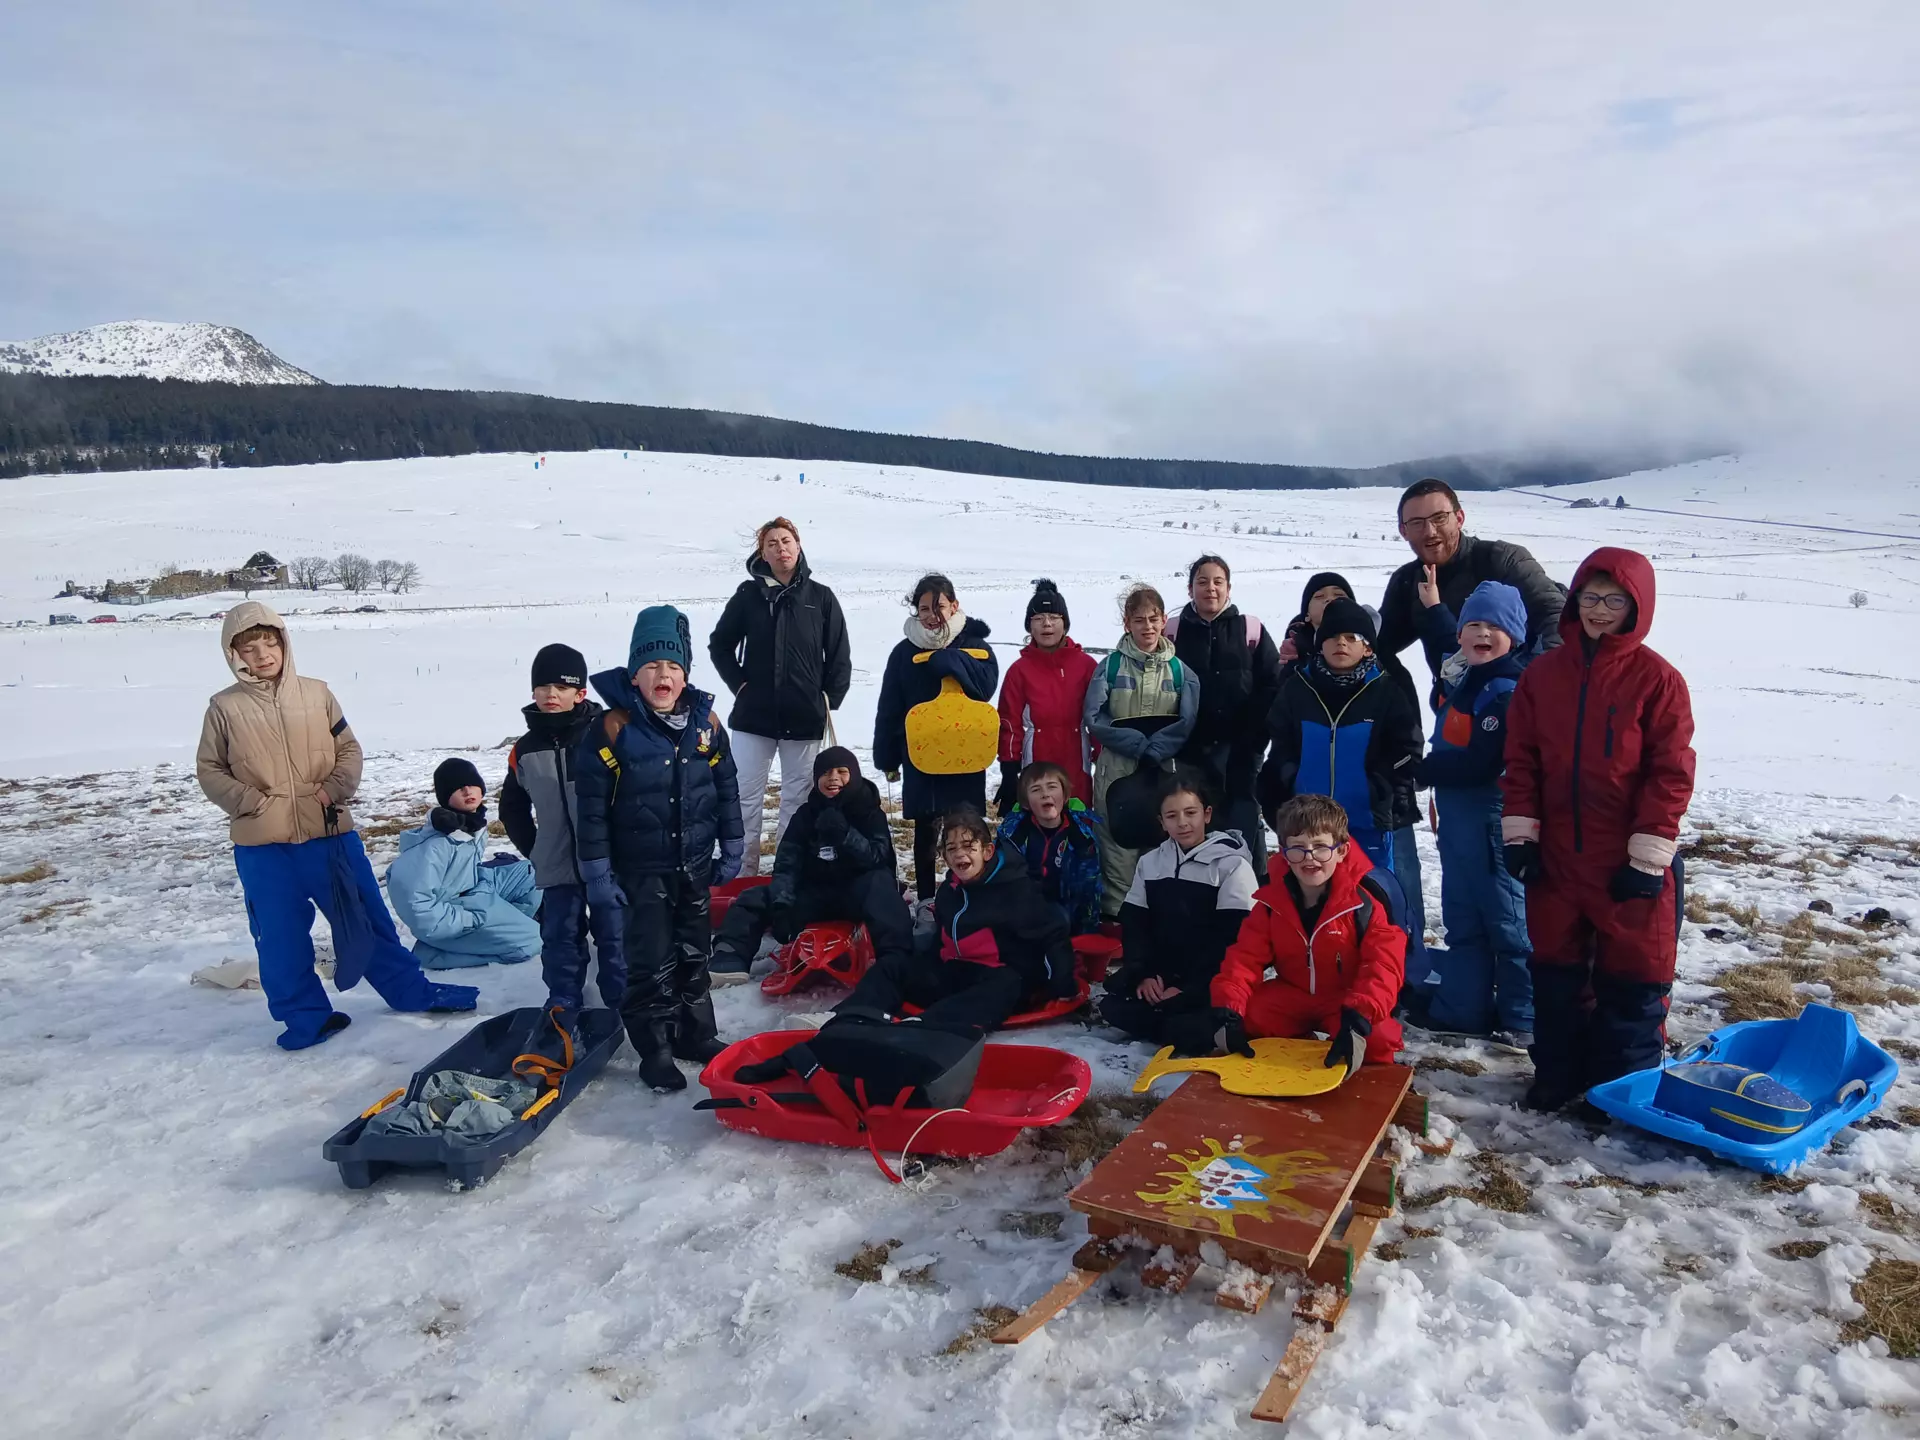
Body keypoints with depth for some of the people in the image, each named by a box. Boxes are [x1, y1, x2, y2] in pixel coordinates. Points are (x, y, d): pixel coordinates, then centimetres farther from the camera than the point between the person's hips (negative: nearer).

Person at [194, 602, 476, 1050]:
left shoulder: (315, 693, 1)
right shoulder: (225, 708, -1)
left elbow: (349, 748, 7)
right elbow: (209, 770, 5)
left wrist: (335, 789, -9)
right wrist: (251, 802, -9)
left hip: (330, 832, 0)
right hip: (263, 846, 0)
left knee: (367, 919, 9)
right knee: (281, 936, 7)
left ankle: (411, 990, 22)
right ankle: (306, 1015, 23)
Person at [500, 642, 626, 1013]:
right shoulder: (526, 749, 3)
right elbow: (512, 807, 16)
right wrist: (533, 849, 11)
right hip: (556, 868, 3)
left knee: (614, 934, 8)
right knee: (560, 938, 10)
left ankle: (622, 1001, 22)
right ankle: (564, 1004, 24)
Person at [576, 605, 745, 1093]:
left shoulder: (705, 721, -3)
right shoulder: (614, 727, -15)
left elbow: (725, 786, 7)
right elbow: (591, 802, -12)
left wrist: (733, 847, 8)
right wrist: (596, 870, -11)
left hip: (695, 865, 4)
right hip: (641, 870, -4)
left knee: (693, 953, 17)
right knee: (651, 961, 0)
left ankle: (696, 1034, 33)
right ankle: (654, 1051, 15)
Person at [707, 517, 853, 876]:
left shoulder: (821, 597, 0)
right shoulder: (748, 594, 1)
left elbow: (840, 657, 4)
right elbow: (720, 644, 9)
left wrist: (829, 699, -1)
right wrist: (739, 684, -1)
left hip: (805, 719, 0)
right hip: (753, 716, 0)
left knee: (798, 800, 9)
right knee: (746, 798, 4)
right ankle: (744, 873, 14)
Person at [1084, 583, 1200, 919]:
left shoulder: (1180, 670, 8)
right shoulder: (1110, 666, 4)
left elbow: (1188, 721, -1)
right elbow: (1095, 718, -4)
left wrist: (1154, 749, -14)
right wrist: (1138, 742, -12)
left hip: (1164, 771, 1)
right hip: (1117, 771, -1)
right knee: (1119, 850, -3)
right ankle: (1115, 915, 5)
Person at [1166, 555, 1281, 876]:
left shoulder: (1251, 629, 2)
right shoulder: (1172, 630, 3)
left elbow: (1272, 686, 1)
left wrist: (1253, 737, -5)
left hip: (1239, 748, 0)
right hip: (1189, 750, 1)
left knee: (1243, 821, 3)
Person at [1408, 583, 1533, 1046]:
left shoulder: (1508, 690, -17)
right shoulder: (1463, 677, 9)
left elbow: (1480, 765, -22)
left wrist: (1421, 772, -14)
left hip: (1491, 821, -9)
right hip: (1456, 817, 9)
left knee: (1508, 919, 1)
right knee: (1461, 917, 16)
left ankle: (1524, 1019, 12)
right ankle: (1461, 1007, 27)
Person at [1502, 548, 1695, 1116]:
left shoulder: (1657, 679, -8)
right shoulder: (1543, 673, 3)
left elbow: (1671, 773, -9)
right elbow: (1521, 759, 5)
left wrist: (1649, 853, -12)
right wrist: (1520, 833, -1)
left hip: (1629, 859, -4)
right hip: (1557, 855, 4)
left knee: (1631, 974, 6)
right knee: (1555, 968, 14)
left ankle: (1623, 1086, 23)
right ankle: (1557, 1074, 29)